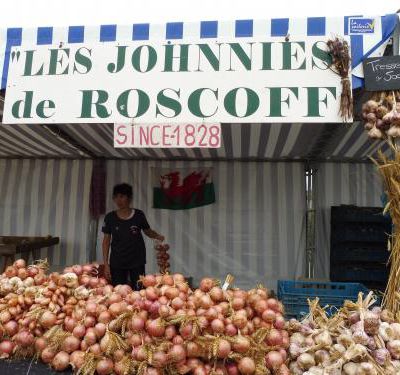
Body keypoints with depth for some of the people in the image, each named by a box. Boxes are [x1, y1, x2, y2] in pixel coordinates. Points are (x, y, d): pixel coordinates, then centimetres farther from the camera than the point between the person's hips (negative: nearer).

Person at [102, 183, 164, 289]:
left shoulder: (139, 215, -5)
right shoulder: (110, 217, -3)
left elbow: (148, 231, 11)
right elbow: (106, 240, 2)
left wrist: (157, 236, -10)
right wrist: (106, 263, -1)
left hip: (137, 261, -1)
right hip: (117, 262, 1)